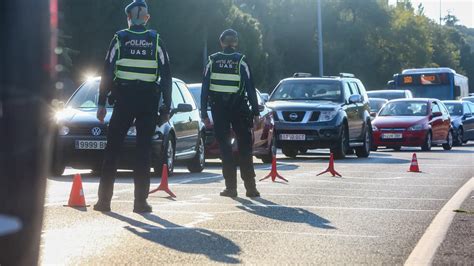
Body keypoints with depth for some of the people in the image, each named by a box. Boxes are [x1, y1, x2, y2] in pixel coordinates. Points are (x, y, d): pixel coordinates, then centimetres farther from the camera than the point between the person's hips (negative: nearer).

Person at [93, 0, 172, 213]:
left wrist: (102, 103, 0)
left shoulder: (120, 39, 1)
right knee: (144, 150, 4)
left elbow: (107, 72, -3)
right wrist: (166, 108, 5)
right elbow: (166, 76, 2)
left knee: (112, 149, 5)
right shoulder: (156, 41, 4)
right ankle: (140, 201, 0)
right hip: (149, 102, 1)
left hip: (124, 100, -1)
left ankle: (104, 199, 4)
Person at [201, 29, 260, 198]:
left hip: (219, 109, 1)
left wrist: (204, 113, 4)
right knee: (244, 146, 7)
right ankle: (250, 187, 3)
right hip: (239, 108, -1)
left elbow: (205, 88, 1)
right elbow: (250, 87, -5)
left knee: (225, 147, 6)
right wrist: (255, 111, 0)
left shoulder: (212, 61, 2)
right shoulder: (241, 61, -3)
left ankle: (231, 187, 1)